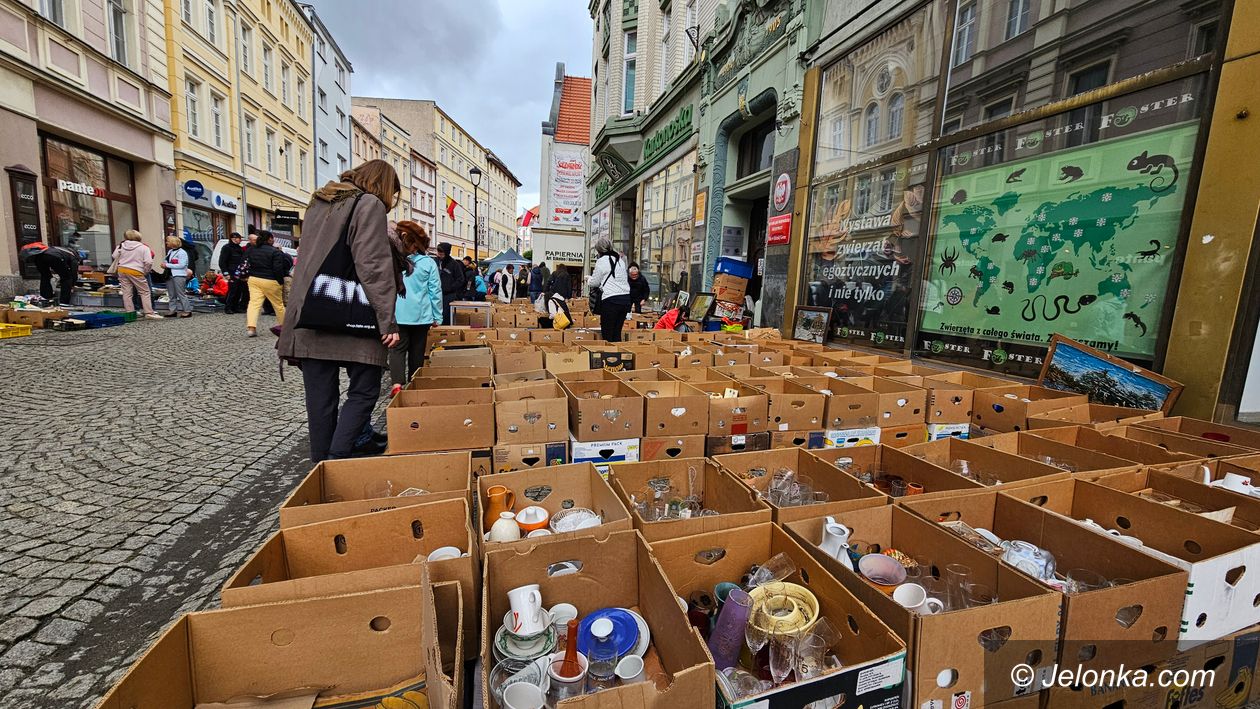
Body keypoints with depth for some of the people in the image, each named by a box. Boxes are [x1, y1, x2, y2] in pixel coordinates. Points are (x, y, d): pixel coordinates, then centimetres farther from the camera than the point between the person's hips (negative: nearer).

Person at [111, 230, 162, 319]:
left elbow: (115, 256, 11)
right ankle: (149, 313, -5)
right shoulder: (144, 247, -5)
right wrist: (145, 271, 1)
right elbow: (149, 262, -13)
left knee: (126, 292, 8)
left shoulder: (122, 245, 6)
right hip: (136, 271, -4)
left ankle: (129, 312, 10)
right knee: (145, 292, 2)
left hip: (122, 270, 4)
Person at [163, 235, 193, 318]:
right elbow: (168, 261, 27)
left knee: (181, 294, -9)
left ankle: (187, 311, -6)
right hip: (169, 275, 9)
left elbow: (181, 265, -16)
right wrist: (164, 263, 5)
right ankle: (172, 310, 17)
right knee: (171, 295, 12)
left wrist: (167, 265, -13)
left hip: (179, 276, -9)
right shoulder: (170, 251, 17)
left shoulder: (182, 252, -9)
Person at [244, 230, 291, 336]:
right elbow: (278, 269, -15)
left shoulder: (250, 250, 9)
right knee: (278, 305, 9)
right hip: (270, 282, -5)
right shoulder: (276, 252, -12)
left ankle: (251, 327, -18)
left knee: (254, 302, -3)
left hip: (253, 279, 5)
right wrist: (281, 282, -5)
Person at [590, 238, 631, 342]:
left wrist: (590, 279, 27)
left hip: (611, 299, -7)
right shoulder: (620, 260, 16)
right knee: (617, 333, 13)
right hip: (625, 298, 7)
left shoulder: (601, 261, -3)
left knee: (607, 335, 1)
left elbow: (595, 282, 4)